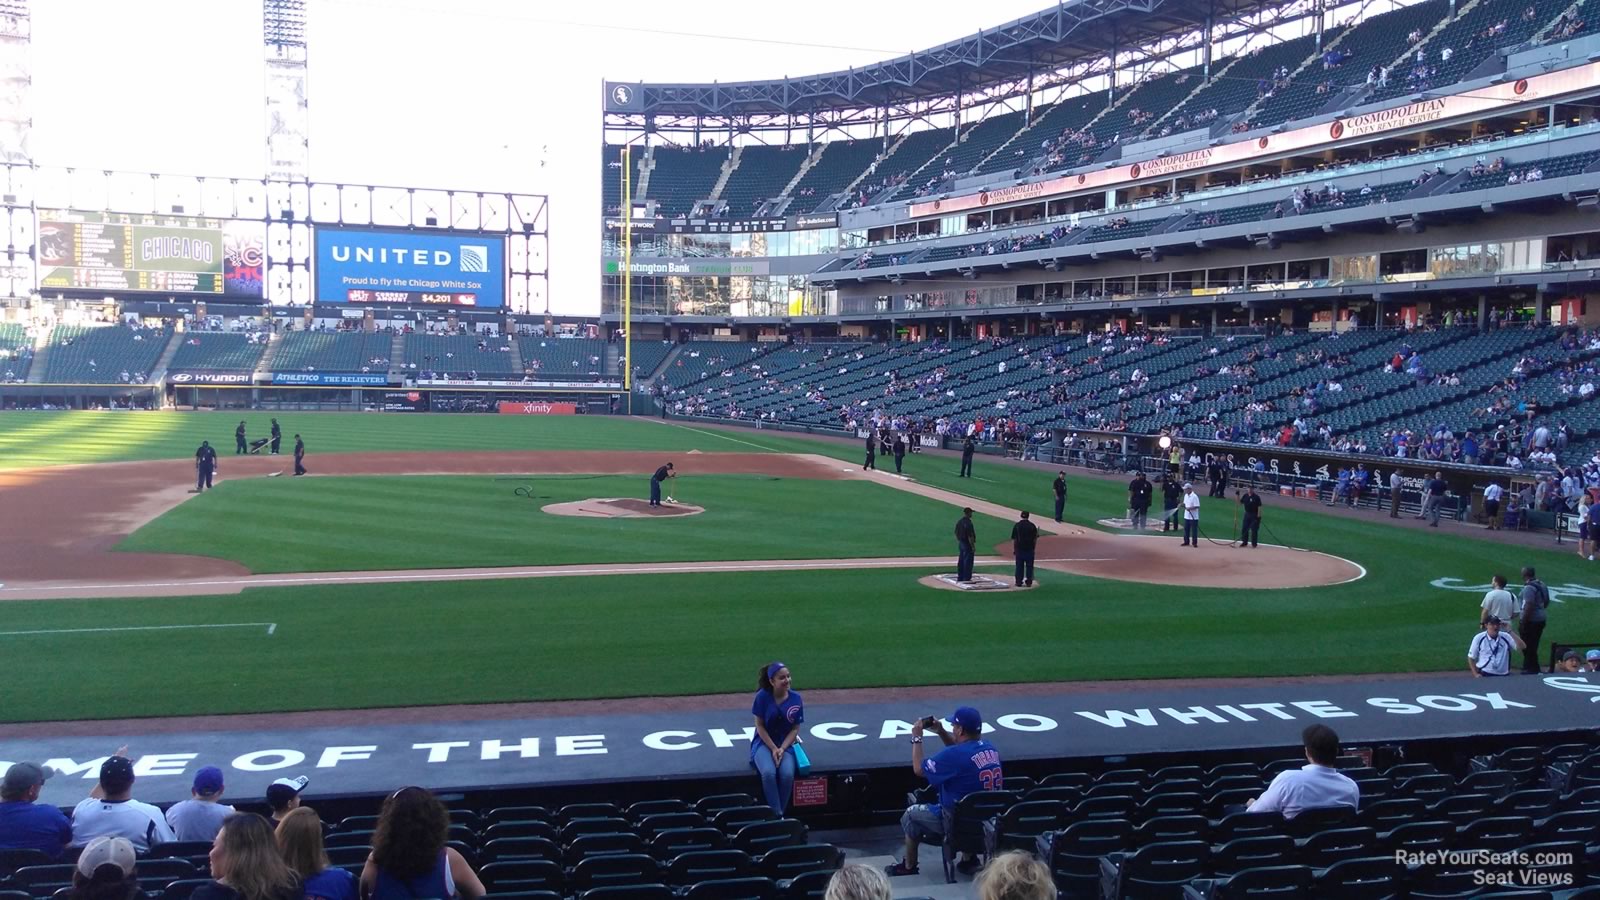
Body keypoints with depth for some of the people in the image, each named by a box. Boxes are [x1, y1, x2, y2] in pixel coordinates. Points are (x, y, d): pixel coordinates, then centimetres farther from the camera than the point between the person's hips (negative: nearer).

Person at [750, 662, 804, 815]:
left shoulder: (796, 698, -4)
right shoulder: (763, 696, -10)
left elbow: (795, 729, 0)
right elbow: (760, 726, -6)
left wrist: (782, 749, -13)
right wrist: (773, 749, -14)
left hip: (786, 744, 2)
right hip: (764, 742, -2)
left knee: (787, 774, -29)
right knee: (768, 772, -33)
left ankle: (781, 813, -11)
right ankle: (776, 814, -22)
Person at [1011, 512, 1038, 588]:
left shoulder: (1017, 526, -3)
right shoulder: (1032, 526, -2)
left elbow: (1013, 539, -2)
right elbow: (1035, 539, -1)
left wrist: (1013, 549, 5)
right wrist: (1033, 547, 9)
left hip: (1019, 549, 0)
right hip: (1030, 549, 0)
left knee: (1019, 566, 6)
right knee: (1029, 566, 6)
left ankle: (1019, 582, 7)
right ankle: (1029, 582, 6)